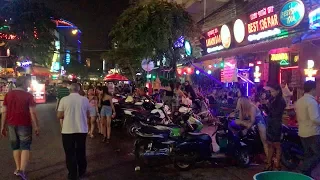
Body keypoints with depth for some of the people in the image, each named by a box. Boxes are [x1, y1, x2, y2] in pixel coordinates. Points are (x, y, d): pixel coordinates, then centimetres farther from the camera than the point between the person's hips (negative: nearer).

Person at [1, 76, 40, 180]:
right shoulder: (28, 96, -8)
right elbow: (32, 113, -11)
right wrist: (36, 126, -6)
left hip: (12, 125, 4)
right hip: (24, 125, -4)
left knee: (15, 147, 17)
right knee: (25, 147, 1)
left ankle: (17, 169, 24)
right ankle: (22, 170, -11)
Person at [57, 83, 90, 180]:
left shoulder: (64, 99, -7)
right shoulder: (85, 99, -2)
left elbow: (59, 116, -4)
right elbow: (88, 115, 6)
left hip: (68, 130, -2)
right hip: (82, 130, 3)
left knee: (70, 153, 10)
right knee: (81, 152, 18)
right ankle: (81, 172, 30)